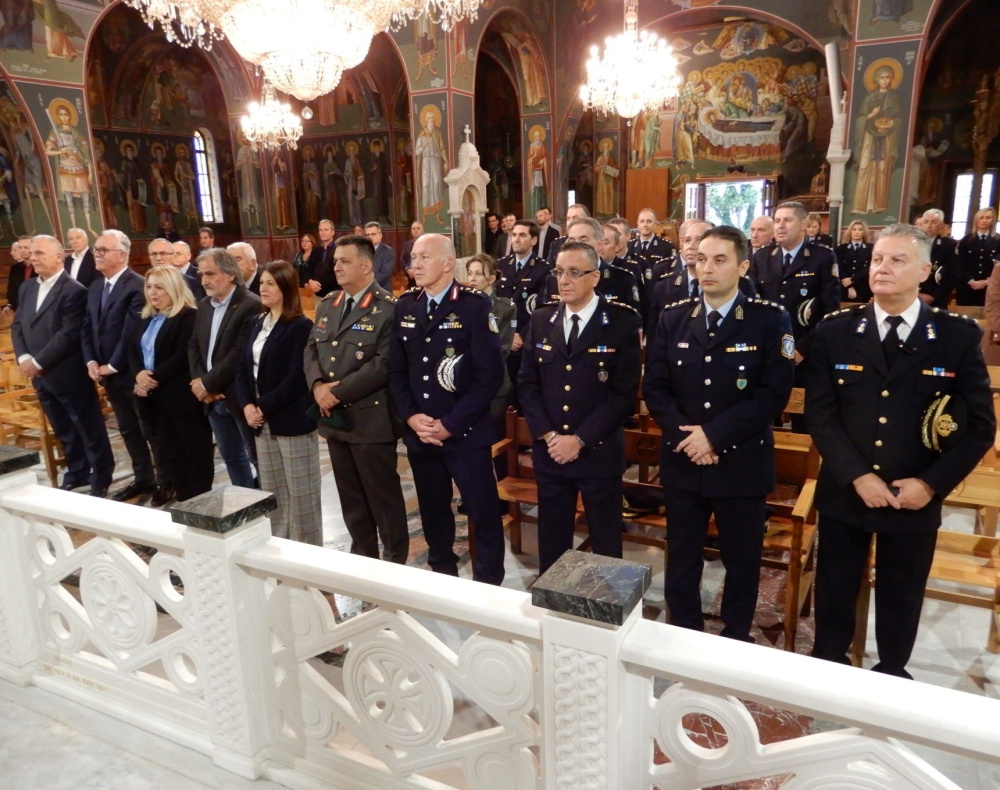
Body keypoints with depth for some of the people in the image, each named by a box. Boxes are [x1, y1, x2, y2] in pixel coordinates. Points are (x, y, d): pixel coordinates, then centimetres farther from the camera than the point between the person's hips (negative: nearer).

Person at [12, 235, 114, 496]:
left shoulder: (74, 291, -15)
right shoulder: (27, 287, 11)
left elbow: (69, 335, -21)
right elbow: (17, 325, 11)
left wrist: (38, 362, -18)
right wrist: (23, 358, -5)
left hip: (69, 375, -8)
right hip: (41, 376, 8)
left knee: (90, 430, 5)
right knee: (64, 431, 19)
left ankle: (101, 479, 19)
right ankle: (77, 473, 34)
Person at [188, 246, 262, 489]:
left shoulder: (251, 305, -15)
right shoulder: (204, 306, 11)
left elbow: (240, 353, -21)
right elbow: (193, 346, 12)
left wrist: (207, 383, -15)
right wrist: (199, 381, -4)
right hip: (213, 397, 8)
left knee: (259, 457, 4)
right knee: (231, 456, 18)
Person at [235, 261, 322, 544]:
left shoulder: (301, 326, -9)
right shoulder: (256, 324, 13)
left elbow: (296, 378, -17)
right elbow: (242, 368, 10)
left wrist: (264, 407, -16)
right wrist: (247, 405, -6)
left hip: (292, 420, -7)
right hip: (262, 423, 7)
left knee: (300, 495, 1)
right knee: (272, 494, 14)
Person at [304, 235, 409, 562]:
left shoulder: (387, 308, -12)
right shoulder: (327, 304, 13)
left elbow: (384, 364, -20)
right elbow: (311, 349, 12)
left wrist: (339, 392, -19)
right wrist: (317, 385, -8)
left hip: (371, 419, -7)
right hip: (334, 417, 7)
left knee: (384, 497, 6)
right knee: (351, 498, 18)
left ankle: (394, 561, 22)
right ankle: (362, 556, 33)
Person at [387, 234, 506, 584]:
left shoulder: (474, 306, -9)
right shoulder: (405, 307, 8)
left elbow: (490, 375, -13)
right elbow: (396, 370, 10)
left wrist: (450, 424, -15)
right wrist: (411, 417, -6)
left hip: (465, 433, -5)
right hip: (419, 433, 5)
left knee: (483, 512, 3)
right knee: (433, 510, 17)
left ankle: (488, 582, 22)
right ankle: (442, 575, 36)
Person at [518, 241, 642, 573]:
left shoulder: (622, 321, -8)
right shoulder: (541, 320, 5)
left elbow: (624, 391, -12)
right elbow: (527, 383, 5)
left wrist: (580, 439, -15)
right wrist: (547, 435, -7)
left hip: (600, 451, -3)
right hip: (548, 450, 3)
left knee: (605, 539, 12)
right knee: (551, 536, 16)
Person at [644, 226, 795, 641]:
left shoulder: (771, 320, -7)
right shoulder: (672, 318, 3)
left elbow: (773, 394, -13)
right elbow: (654, 386, 1)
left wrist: (714, 434, -19)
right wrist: (684, 435, -14)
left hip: (742, 463, -2)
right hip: (681, 460, 3)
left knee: (741, 560, 13)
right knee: (681, 557, 15)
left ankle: (735, 640, 34)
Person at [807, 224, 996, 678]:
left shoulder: (958, 336, -4)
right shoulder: (835, 333, -3)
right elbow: (819, 414, -6)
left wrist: (932, 484, -12)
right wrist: (857, 475, -15)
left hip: (916, 499, 0)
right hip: (844, 492, 1)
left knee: (901, 598, 17)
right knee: (835, 590, 16)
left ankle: (891, 674, 42)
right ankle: (827, 666, 39)